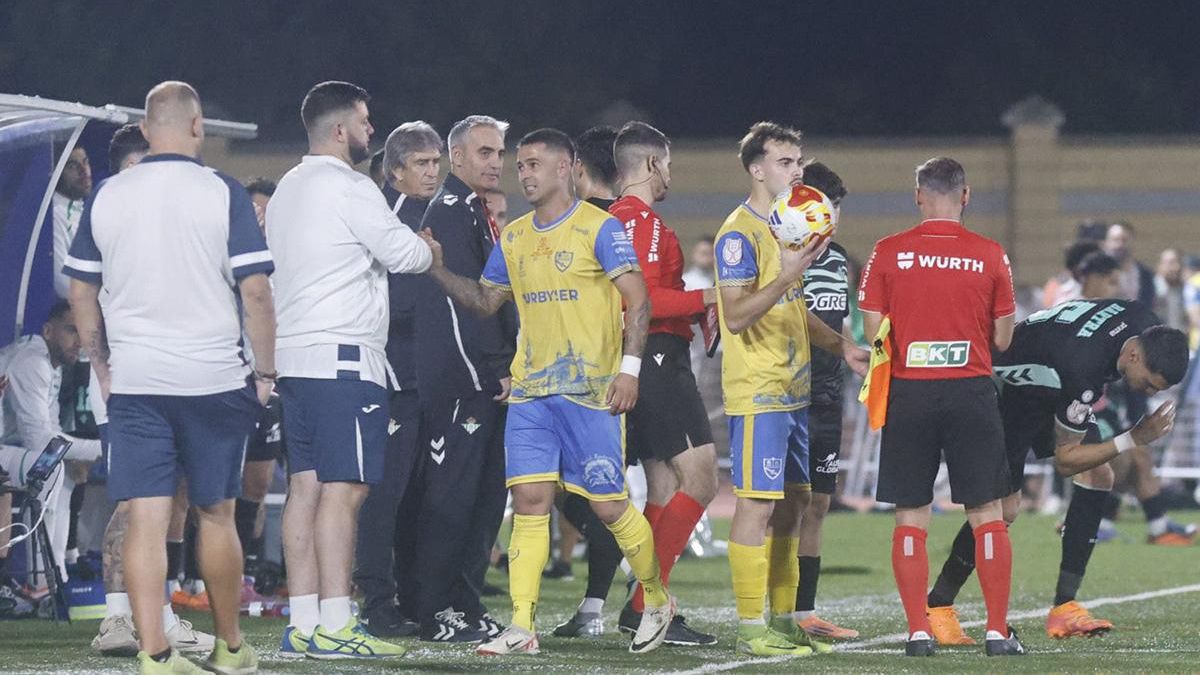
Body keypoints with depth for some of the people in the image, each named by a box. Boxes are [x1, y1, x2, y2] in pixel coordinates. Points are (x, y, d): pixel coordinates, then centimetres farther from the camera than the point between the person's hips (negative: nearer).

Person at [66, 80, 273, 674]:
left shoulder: (107, 197, 4)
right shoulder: (223, 195, -6)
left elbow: (81, 294, 10)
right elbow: (255, 291, -9)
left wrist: (102, 368, 20)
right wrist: (266, 370, 2)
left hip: (133, 381, 2)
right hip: (214, 377, -2)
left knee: (145, 519, -1)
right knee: (216, 514, 11)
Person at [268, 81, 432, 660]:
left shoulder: (286, 190, 18)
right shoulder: (348, 188, -10)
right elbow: (403, 254, -8)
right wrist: (427, 250, 13)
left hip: (293, 353, 9)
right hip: (343, 357, -9)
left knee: (305, 486, 7)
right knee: (342, 489, -11)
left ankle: (302, 623, 5)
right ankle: (335, 626, -15)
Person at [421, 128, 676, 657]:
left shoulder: (599, 228, -5)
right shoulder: (513, 238, 13)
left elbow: (638, 300, -8)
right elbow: (485, 300, 20)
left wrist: (630, 366, -16)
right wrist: (438, 270, 6)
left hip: (590, 393, -5)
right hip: (530, 391, 5)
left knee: (609, 504, -1)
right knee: (529, 500, -4)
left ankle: (657, 601, 20)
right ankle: (521, 628, -6)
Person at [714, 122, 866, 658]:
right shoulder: (740, 233, -13)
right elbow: (735, 316, -22)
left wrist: (840, 346, 18)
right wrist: (787, 276, -31)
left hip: (792, 389, 9)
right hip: (757, 393, -9)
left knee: (791, 502, 11)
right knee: (758, 504, -8)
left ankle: (783, 618, 18)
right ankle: (750, 628, -6)